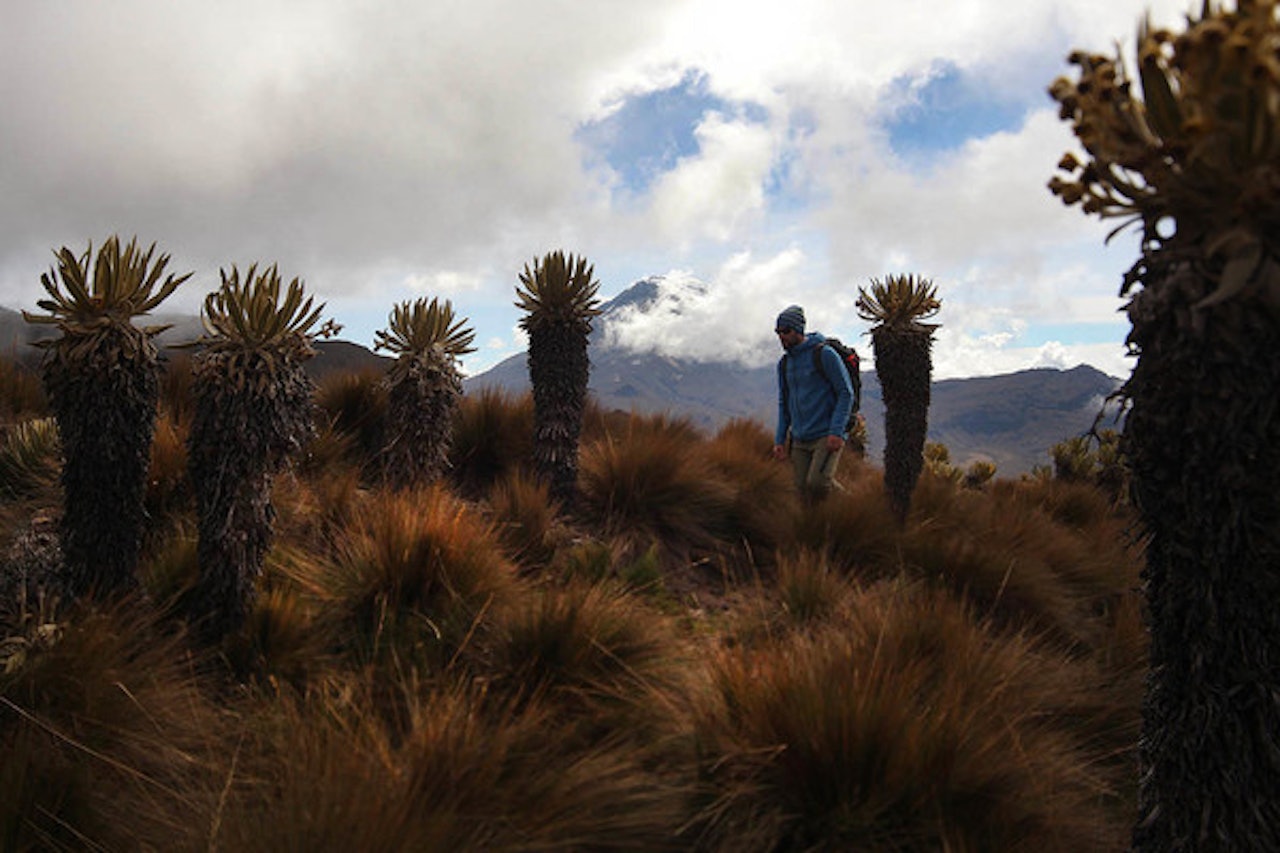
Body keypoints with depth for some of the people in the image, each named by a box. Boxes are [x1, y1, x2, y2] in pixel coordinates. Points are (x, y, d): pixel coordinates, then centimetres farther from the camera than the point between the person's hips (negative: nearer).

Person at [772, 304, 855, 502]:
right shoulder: (784, 364, 12)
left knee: (817, 484, -22)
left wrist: (837, 432, -17)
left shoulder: (824, 354, -6)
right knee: (804, 491, 3)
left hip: (826, 437, -6)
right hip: (799, 441, 6)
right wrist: (779, 440, 11)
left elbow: (846, 393, -8)